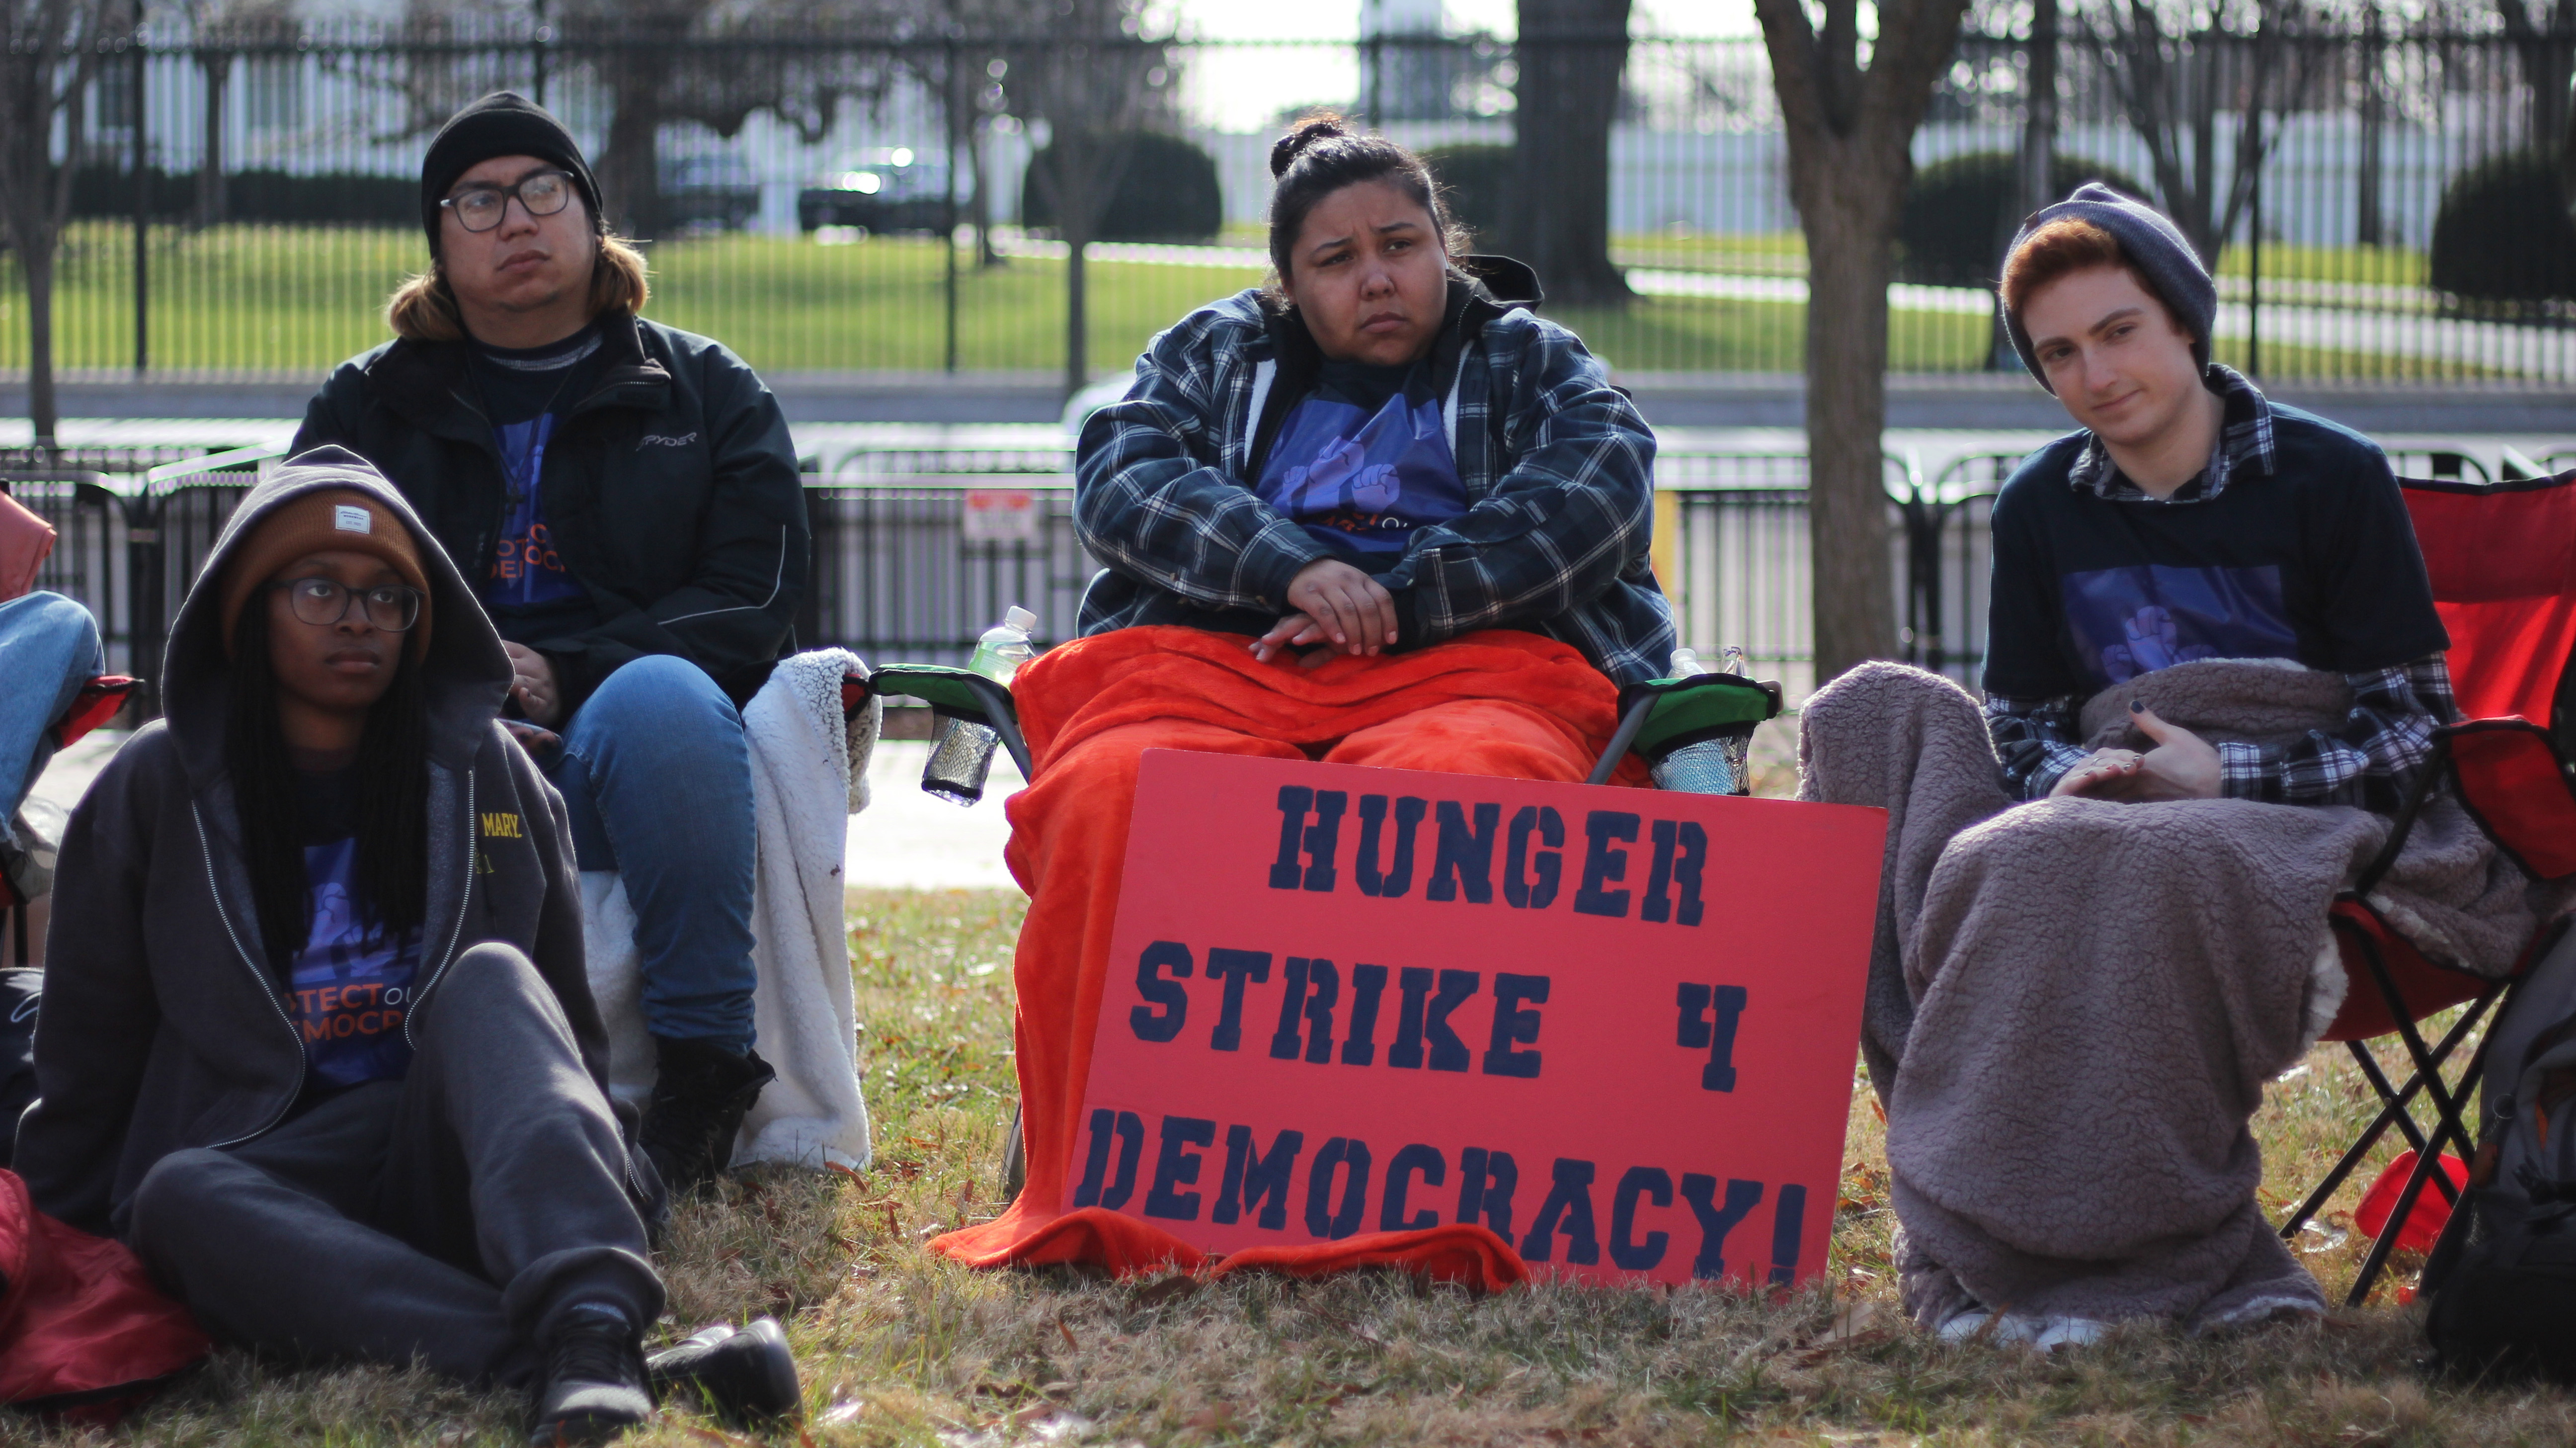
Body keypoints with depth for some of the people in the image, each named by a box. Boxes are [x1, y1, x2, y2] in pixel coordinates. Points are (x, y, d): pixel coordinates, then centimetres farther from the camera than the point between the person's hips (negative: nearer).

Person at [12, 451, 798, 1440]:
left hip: (456, 1162, 1)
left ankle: (591, 1328, -54)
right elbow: (86, 1052, 13)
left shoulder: (484, 772, 13)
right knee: (179, 1198, -36)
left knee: (486, 977, -27)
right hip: (266, 1171, -1)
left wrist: (613, 1195, 12)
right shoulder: (155, 792, 8)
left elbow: (569, 1017, 19)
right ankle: (590, 1364, -55)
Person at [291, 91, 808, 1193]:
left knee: (662, 698, -38)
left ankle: (704, 1065, -31)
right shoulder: (368, 407, 23)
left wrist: (564, 675, -11)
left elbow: (753, 600, 5)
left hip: (615, 762, -1)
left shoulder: (707, 393, 19)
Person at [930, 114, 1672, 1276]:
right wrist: (1295, 568, -8)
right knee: (1106, 806, -34)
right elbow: (1121, 474, 9)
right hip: (1209, 659, 2)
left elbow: (1596, 495, 2)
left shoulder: (1533, 364, 23)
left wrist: (1397, 597, -9)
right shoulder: (1213, 354, 28)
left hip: (1469, 667, -2)